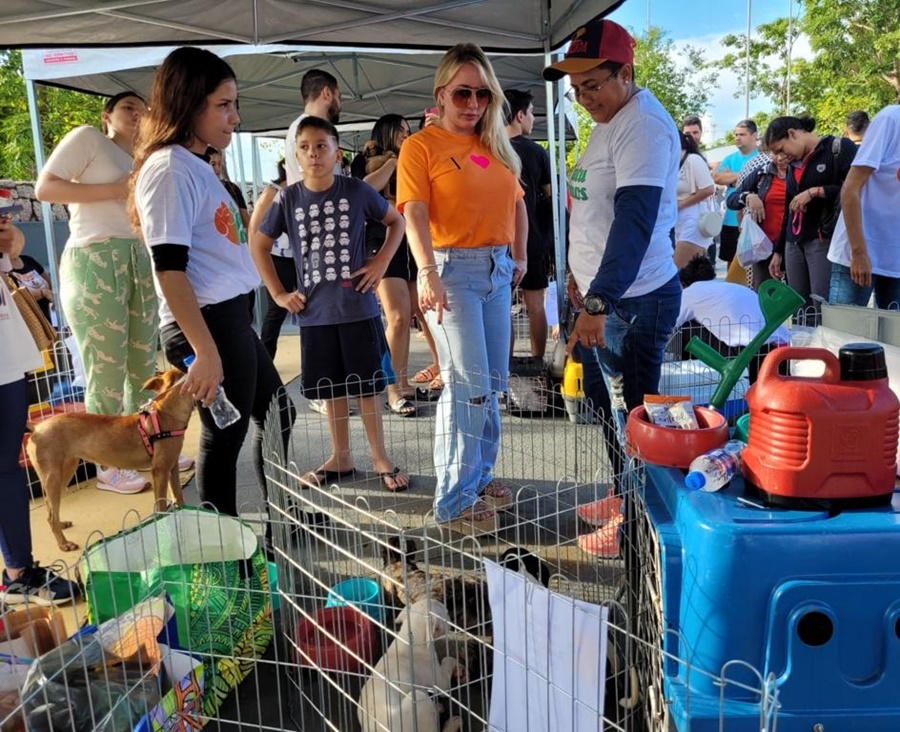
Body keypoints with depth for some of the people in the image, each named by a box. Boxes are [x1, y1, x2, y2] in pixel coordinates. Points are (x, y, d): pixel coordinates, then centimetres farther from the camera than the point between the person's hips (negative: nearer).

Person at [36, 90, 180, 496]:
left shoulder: (140, 162, 23)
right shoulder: (87, 137, 2)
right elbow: (44, 188, -8)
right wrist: (113, 190, -12)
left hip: (138, 262, 7)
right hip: (94, 262, -7)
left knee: (143, 366, 10)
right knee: (106, 372, -3)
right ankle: (107, 467, 7)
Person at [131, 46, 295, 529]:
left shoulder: (196, 165, 15)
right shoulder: (170, 168, -13)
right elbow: (170, 270, -20)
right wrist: (205, 352, -25)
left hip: (231, 317, 10)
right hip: (203, 325, -10)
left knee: (277, 416, 19)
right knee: (224, 438, 1)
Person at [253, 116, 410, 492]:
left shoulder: (357, 191, -5)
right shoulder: (288, 198, -1)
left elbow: (397, 221, 8)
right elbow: (259, 245, 11)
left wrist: (381, 262, -4)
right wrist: (278, 294, 4)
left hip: (357, 307, -2)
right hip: (315, 312, 2)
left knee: (367, 386, 6)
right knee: (331, 389, 12)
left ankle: (381, 459, 19)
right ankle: (340, 458, 26)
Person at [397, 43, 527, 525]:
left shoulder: (496, 145, 13)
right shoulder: (421, 146, -5)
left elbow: (517, 201, 23)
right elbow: (414, 214, -17)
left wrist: (520, 255, 14)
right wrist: (427, 273, -30)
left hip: (498, 269, 7)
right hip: (452, 268, -7)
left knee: (493, 382, 11)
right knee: (468, 383, -9)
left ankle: (480, 475, 27)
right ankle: (454, 498, 3)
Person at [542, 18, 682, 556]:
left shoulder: (644, 127, -18)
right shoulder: (611, 123, 14)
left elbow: (634, 220, -27)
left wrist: (599, 301, -32)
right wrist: (584, 274, 26)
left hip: (634, 300, -10)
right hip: (603, 296, 10)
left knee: (631, 413, 1)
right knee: (605, 401, 20)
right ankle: (622, 496, 37)